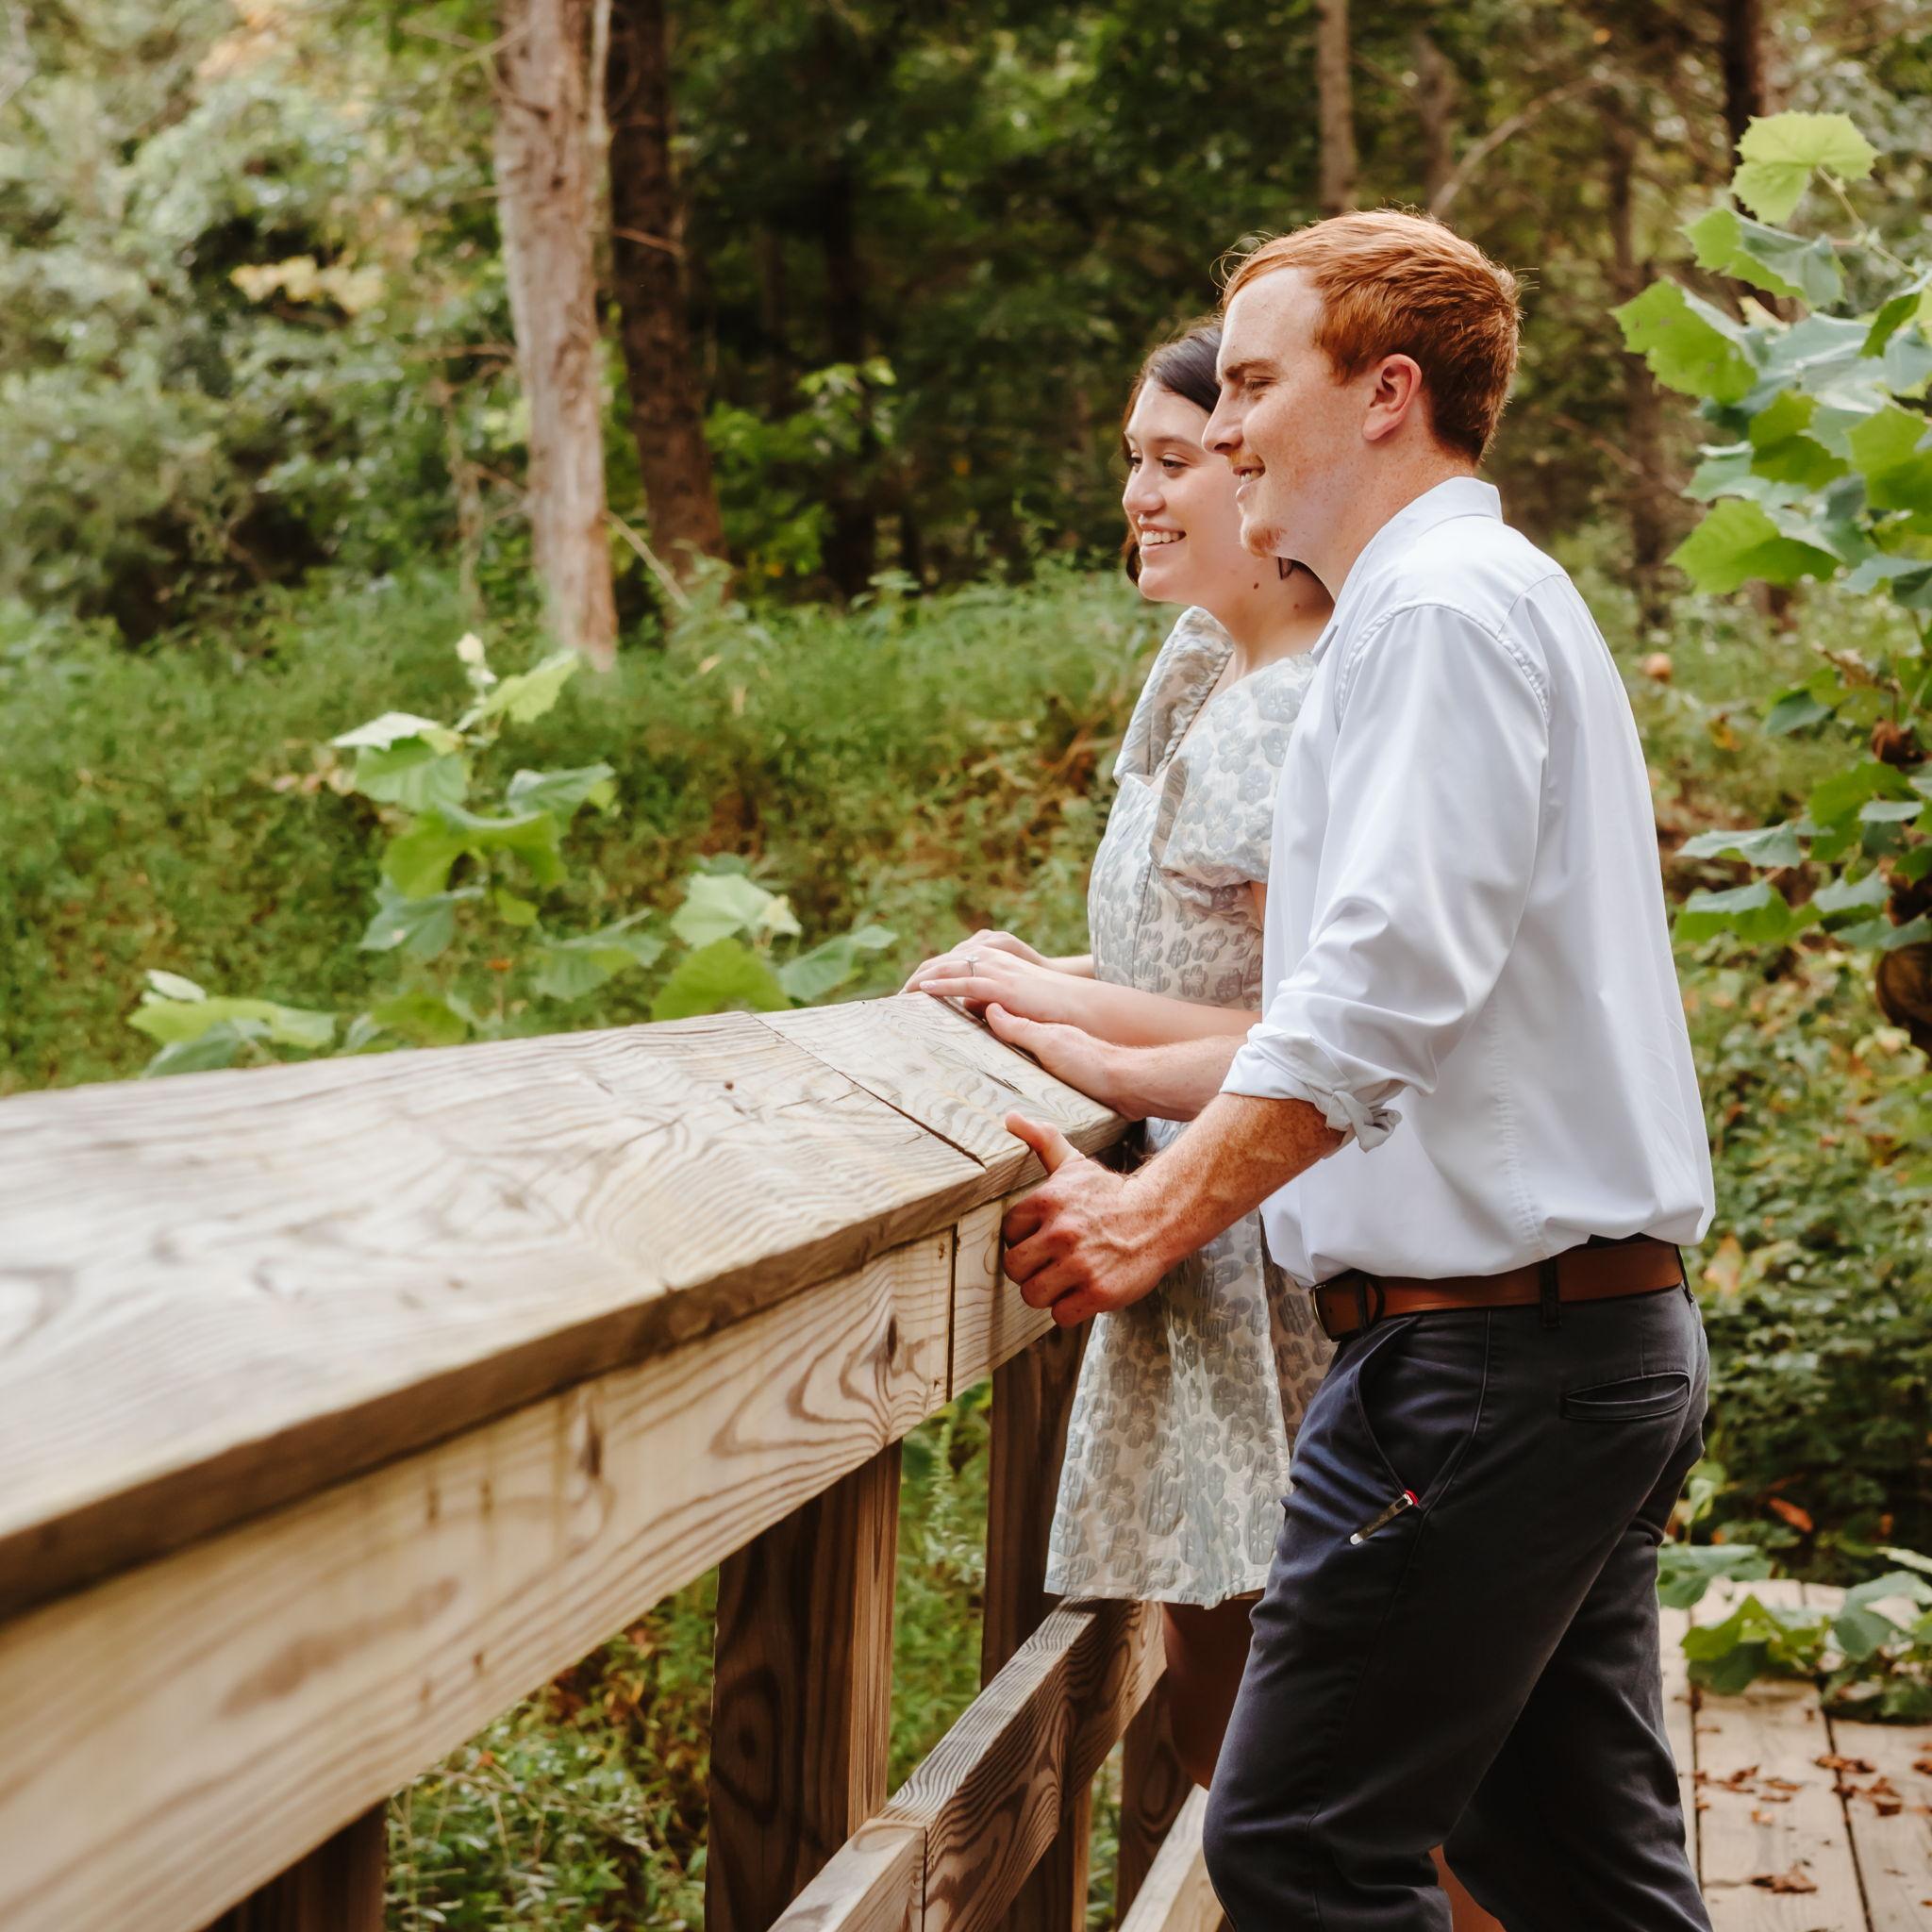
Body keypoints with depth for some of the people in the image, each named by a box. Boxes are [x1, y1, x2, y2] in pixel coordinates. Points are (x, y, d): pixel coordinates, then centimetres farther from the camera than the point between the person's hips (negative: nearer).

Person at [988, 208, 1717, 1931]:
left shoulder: (1440, 610, -11)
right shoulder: (1511, 604, 22)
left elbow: (1391, 982, -22)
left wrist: (1158, 1213, -19)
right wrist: (1107, 1068, 23)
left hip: (1481, 1349, -11)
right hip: (1612, 1337, 11)